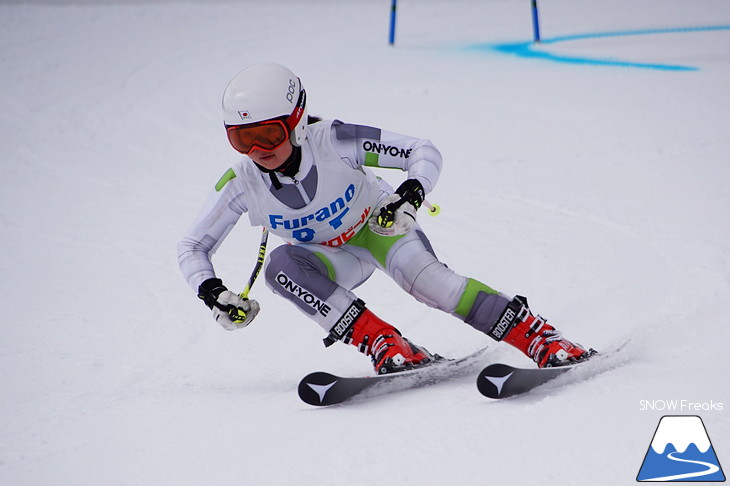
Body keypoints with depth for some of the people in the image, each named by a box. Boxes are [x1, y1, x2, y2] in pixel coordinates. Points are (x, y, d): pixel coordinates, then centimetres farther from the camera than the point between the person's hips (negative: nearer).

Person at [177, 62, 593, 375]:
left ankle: (546, 342, -31)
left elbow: (425, 153, -26)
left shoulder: (334, 142, -31)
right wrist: (213, 294, -29)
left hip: (381, 226, -3)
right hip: (333, 258, 3)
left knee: (427, 278, -33)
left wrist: (411, 196, -46)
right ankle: (386, 346, -36)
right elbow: (192, 248, -10)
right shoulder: (241, 184, -23)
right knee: (281, 266, -30)